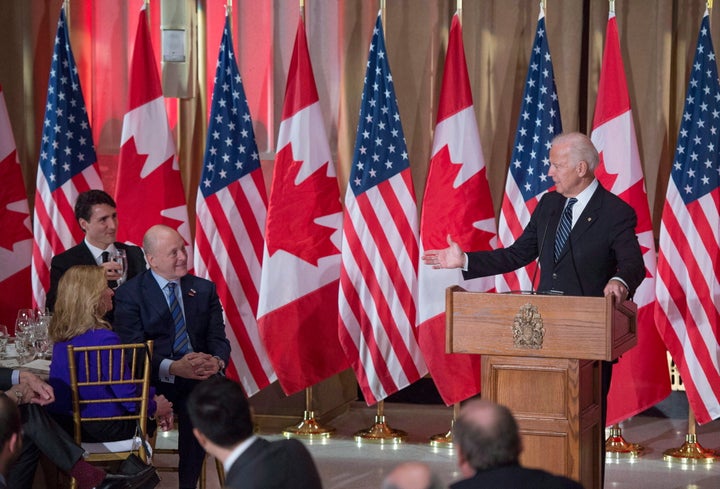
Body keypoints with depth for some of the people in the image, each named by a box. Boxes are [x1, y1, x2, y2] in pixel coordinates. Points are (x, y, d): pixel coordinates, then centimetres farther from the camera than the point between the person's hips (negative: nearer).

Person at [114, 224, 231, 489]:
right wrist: (173, 368, -25)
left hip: (200, 375, 3)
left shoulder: (204, 289, 15)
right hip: (155, 379, -3)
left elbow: (218, 339, 9)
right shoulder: (129, 293, 2)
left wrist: (217, 361, -16)